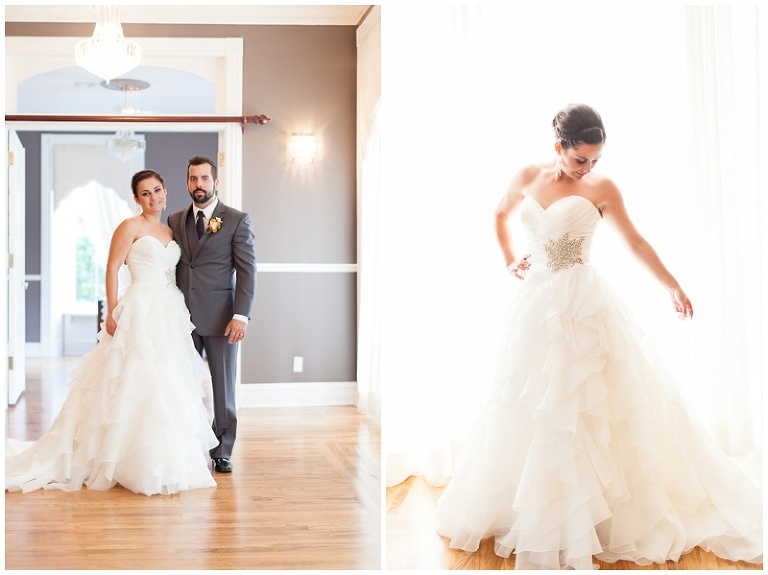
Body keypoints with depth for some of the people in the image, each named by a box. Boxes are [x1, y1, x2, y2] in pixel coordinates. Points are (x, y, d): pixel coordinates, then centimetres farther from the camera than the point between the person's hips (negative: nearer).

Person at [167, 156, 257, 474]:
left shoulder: (238, 220, -1)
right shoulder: (175, 220, 11)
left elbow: (247, 270, -6)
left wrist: (241, 315, -14)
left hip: (220, 317, -3)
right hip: (182, 317, 3)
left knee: (223, 388, 5)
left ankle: (222, 453, 17)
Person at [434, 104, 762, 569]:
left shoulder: (601, 189, -4)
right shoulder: (528, 179, 5)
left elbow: (635, 241, 2)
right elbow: (501, 215, 24)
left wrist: (672, 284, -1)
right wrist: (510, 260, 14)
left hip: (586, 307, -3)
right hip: (537, 305, 4)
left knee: (590, 408, -3)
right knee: (535, 411, 8)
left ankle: (615, 512, 11)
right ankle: (540, 515, 23)